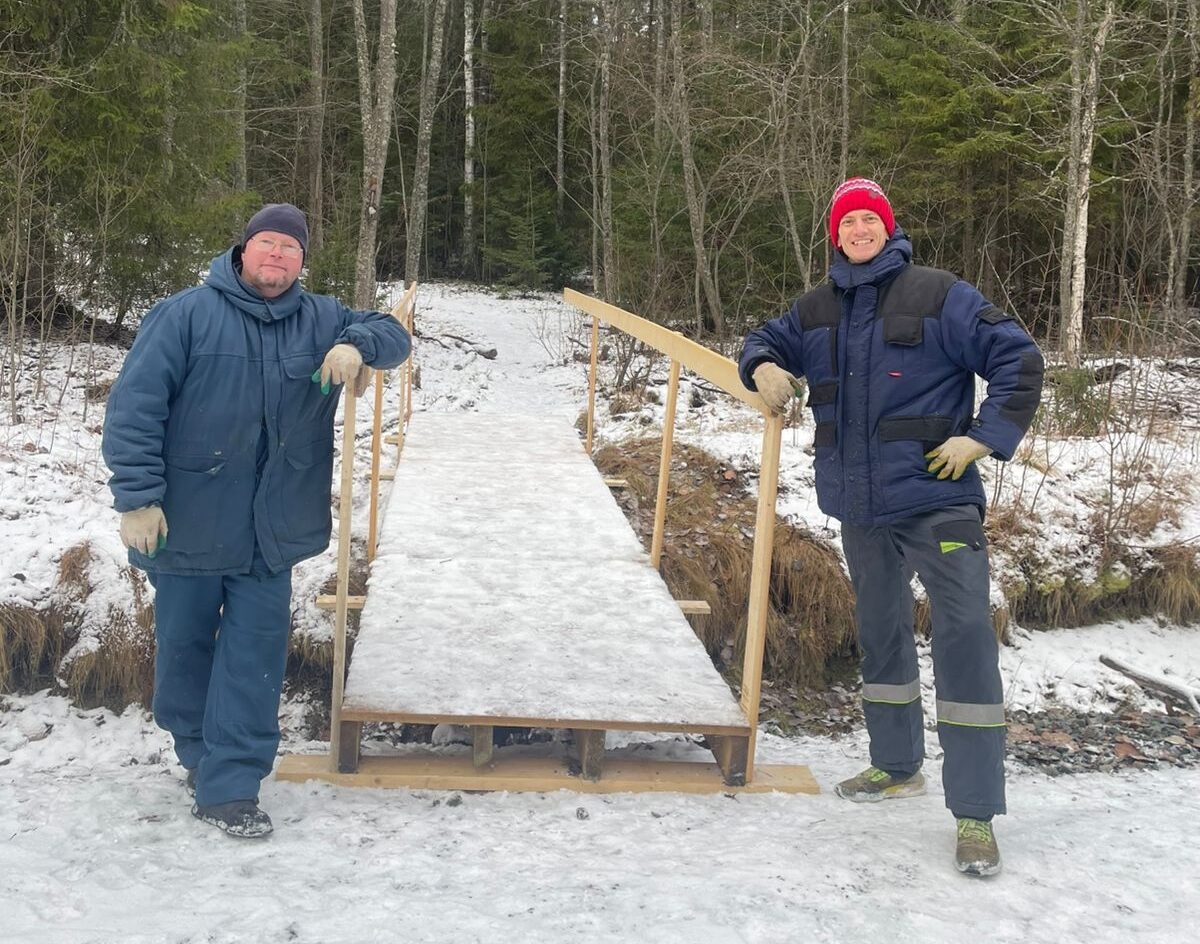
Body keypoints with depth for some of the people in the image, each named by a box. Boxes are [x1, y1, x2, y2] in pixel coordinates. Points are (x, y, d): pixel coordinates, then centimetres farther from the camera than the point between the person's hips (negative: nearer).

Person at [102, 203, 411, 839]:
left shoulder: (319, 321, 6)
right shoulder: (186, 315, -7)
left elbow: (392, 336, 11)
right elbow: (135, 405, -10)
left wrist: (356, 344, -12)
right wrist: (137, 496, -15)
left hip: (273, 530, 2)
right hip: (187, 520, -2)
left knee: (255, 654, 1)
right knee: (184, 642, 13)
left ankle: (228, 787, 8)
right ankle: (199, 750, 38)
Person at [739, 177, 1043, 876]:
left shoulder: (939, 296, -6)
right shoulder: (818, 310, 9)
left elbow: (1019, 361, -6)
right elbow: (768, 342, 27)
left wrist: (982, 439, -12)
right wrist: (765, 369, 3)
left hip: (937, 500, -6)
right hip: (860, 507, 6)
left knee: (965, 633, -14)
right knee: (881, 632, 18)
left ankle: (976, 813, -10)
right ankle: (898, 766, 37)